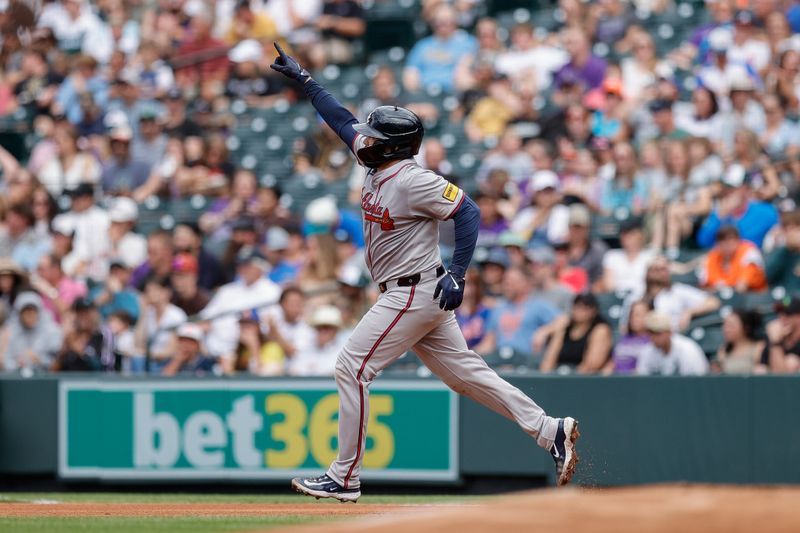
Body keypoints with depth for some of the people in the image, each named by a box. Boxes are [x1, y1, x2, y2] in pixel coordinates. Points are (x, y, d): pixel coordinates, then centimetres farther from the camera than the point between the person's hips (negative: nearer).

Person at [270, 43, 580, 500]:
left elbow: (468, 211, -21)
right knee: (465, 372, 9)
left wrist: (457, 274, -26)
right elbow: (343, 120, 18)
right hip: (406, 295, 9)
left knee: (353, 368, -8)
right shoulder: (378, 167, 7)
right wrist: (303, 79, 19)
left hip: (415, 293, -9)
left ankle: (345, 478, -4)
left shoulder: (413, 180, -19)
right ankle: (551, 431, 8)